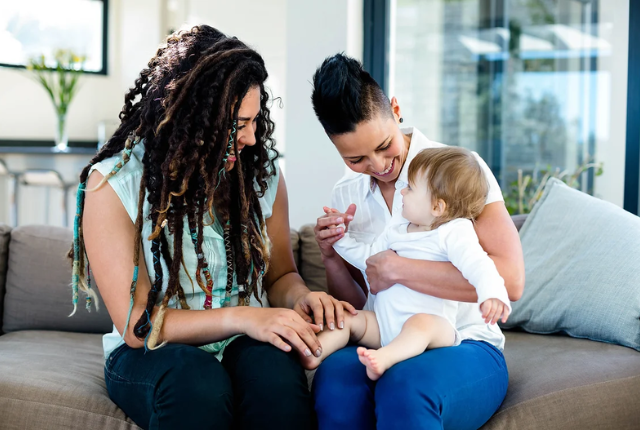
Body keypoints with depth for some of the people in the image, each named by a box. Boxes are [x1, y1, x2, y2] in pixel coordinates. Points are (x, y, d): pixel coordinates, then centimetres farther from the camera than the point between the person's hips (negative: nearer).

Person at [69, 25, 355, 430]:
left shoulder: (262, 171, 1)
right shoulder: (114, 184, -11)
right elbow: (137, 325, -14)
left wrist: (300, 297, -10)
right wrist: (241, 317, -26)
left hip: (244, 345, 3)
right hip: (149, 354, -2)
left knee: (274, 368, -33)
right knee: (195, 380, -37)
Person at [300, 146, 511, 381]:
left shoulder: (454, 232, -5)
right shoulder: (396, 229, 18)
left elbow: (475, 263, -23)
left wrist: (492, 294, -41)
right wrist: (341, 238, 22)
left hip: (433, 323, -8)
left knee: (420, 323, -38)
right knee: (347, 319, -8)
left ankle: (384, 358, -62)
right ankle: (312, 354, -27)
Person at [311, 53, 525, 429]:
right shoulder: (346, 195, 10)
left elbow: (510, 280, -18)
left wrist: (397, 269, -17)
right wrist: (333, 260, -5)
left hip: (465, 347, -4)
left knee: (405, 386, -39)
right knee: (334, 378, -33)